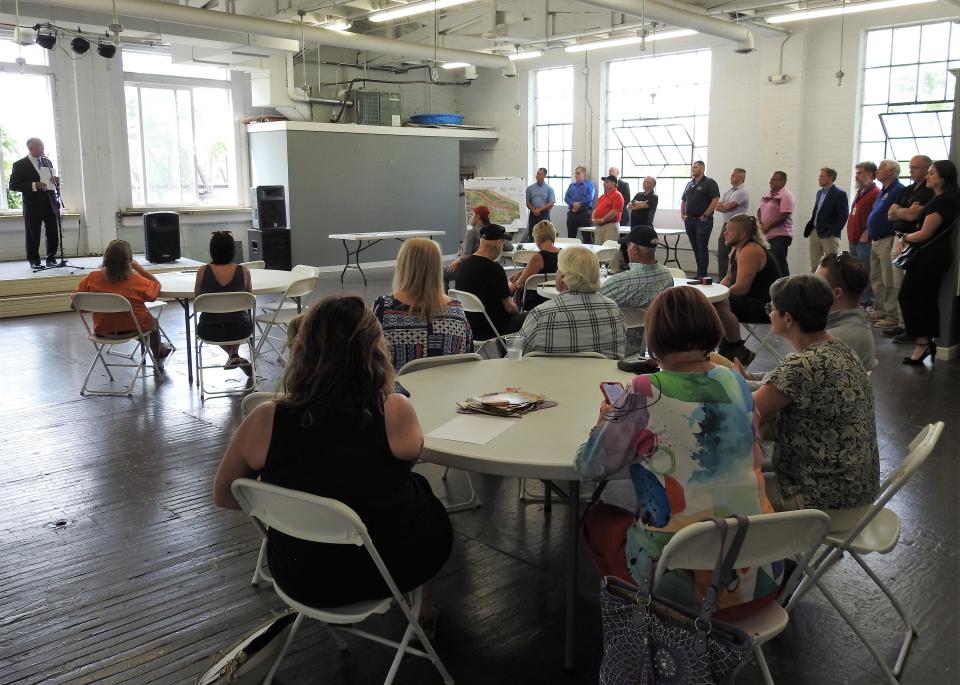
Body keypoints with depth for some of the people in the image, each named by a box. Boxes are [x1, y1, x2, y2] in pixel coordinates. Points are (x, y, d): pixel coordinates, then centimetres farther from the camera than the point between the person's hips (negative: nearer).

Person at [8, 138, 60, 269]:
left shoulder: (47, 162, 14)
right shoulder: (19, 165, -3)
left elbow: (54, 182, 23)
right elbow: (13, 185, -9)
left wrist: (56, 181, -2)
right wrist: (34, 185, -20)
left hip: (50, 205, 4)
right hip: (33, 206, -4)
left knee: (53, 234, 4)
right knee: (33, 236, 2)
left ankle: (51, 258, 18)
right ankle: (34, 261, 12)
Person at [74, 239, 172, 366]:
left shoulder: (92, 278, -16)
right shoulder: (136, 280, -22)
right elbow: (156, 285, -3)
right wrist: (137, 266, -7)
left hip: (102, 330, 3)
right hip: (132, 329, -3)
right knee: (153, 322, 35)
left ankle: (160, 349, 55)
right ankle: (158, 361, 53)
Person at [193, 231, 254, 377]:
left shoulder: (203, 271, -11)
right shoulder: (243, 271, -10)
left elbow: (197, 296, 8)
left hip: (210, 332, 0)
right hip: (240, 330, 0)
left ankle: (233, 355, 21)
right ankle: (234, 354, 31)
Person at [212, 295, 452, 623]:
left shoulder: (266, 420, -20)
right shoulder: (395, 413, -24)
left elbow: (223, 494, -2)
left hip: (302, 580, 2)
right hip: (390, 568, -2)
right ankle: (423, 606, 46)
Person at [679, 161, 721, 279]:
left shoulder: (709, 183, -5)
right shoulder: (689, 184, 17)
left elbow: (715, 200, -13)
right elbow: (683, 200, 24)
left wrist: (705, 215, -14)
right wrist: (682, 215, 12)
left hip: (703, 221, -7)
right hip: (689, 221, 7)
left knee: (702, 248, -7)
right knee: (695, 248, 10)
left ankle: (702, 275, -4)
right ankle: (700, 273, 18)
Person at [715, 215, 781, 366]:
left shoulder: (750, 251, -20)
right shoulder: (737, 249, 12)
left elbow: (741, 288, -24)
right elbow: (729, 278, 21)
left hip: (767, 306, -11)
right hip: (754, 302, 11)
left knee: (721, 306, -30)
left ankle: (740, 352, -17)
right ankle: (726, 351, 16)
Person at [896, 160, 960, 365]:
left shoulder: (943, 200, -17)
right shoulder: (942, 198, 15)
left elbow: (925, 234, -17)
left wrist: (906, 237, 0)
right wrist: (908, 239, 1)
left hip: (931, 256, -10)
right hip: (933, 255, 10)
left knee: (909, 297, -5)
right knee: (927, 299, 14)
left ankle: (922, 344, 0)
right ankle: (929, 344, 20)